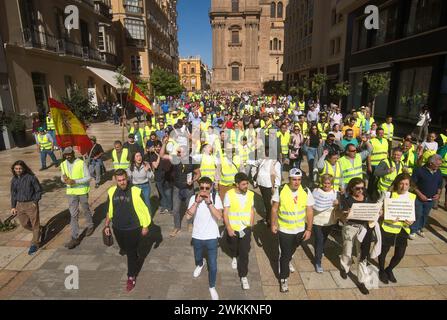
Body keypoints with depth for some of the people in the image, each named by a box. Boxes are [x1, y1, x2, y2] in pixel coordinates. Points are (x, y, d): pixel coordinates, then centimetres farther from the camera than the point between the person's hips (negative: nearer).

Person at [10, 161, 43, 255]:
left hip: (31, 204, -5)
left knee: (35, 224, 3)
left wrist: (35, 202, -9)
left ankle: (34, 244, 17)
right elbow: (13, 194, 12)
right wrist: (13, 207, 9)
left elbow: (39, 190, -5)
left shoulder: (31, 178, -13)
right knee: (24, 224, 14)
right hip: (19, 205, 5)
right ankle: (38, 233, 41)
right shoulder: (14, 180, 4)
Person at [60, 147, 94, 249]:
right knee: (73, 214, 2)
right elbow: (62, 177, 10)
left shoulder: (81, 163, -15)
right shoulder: (63, 164, 0)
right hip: (71, 192, 3)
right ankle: (75, 238, 6)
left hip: (82, 191, -3)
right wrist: (64, 179, -14)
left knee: (86, 210, 16)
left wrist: (75, 181, -26)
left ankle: (90, 226, 42)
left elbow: (88, 177, -14)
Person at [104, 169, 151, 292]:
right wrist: (107, 225, 11)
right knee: (124, 248, 26)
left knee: (131, 253, 8)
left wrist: (145, 226, -8)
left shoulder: (135, 191, -20)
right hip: (117, 228, 4)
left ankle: (131, 277, 27)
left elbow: (144, 209, -12)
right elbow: (109, 210, 8)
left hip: (133, 228, -4)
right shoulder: (112, 192, -6)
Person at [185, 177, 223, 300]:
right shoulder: (194, 198, -9)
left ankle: (212, 287, 29)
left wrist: (209, 202, -30)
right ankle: (200, 265, 63)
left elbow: (219, 217, -23)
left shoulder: (215, 198, -14)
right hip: (197, 236, 2)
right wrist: (197, 201, -27)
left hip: (212, 237, -2)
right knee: (197, 257, 27)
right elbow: (188, 216, -19)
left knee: (213, 265, 4)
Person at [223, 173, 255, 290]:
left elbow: (252, 211, 3)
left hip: (245, 227, 1)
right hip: (232, 228, -1)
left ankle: (243, 276, 16)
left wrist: (251, 225, 6)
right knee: (233, 247, 23)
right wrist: (229, 228, -16)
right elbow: (225, 213, -13)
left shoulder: (250, 194, -9)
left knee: (244, 253, 1)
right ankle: (234, 257, 57)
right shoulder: (229, 194, -18)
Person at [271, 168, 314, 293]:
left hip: (300, 230, 3)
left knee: (292, 250, 27)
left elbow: (309, 211, -6)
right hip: (284, 230, -3)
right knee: (285, 254, 7)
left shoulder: (306, 192, -12)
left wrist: (309, 229, -5)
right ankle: (283, 278, 27)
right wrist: (273, 224, -5)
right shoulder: (280, 191, -18)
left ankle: (286, 262, 58)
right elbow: (274, 208, -7)